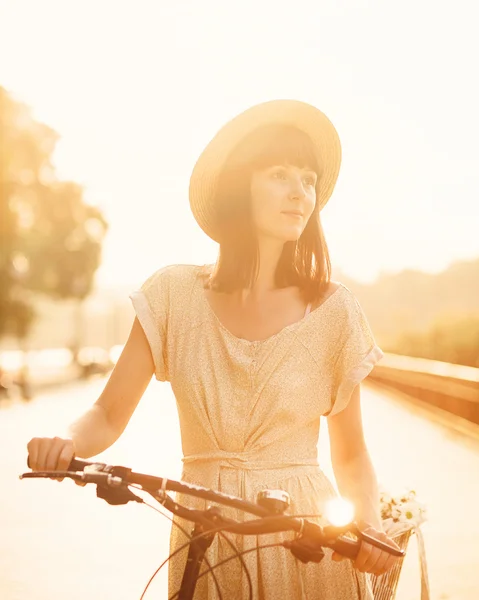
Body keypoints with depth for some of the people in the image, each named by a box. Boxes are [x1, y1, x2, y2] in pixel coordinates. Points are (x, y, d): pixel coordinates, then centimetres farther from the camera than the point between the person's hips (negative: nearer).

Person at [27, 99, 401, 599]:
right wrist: (66, 444, -22)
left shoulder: (334, 310, -4)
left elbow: (351, 456, 3)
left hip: (307, 539, 0)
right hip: (204, 535, 1)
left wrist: (369, 527, -16)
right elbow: (108, 415, -1)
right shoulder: (175, 294, -2)